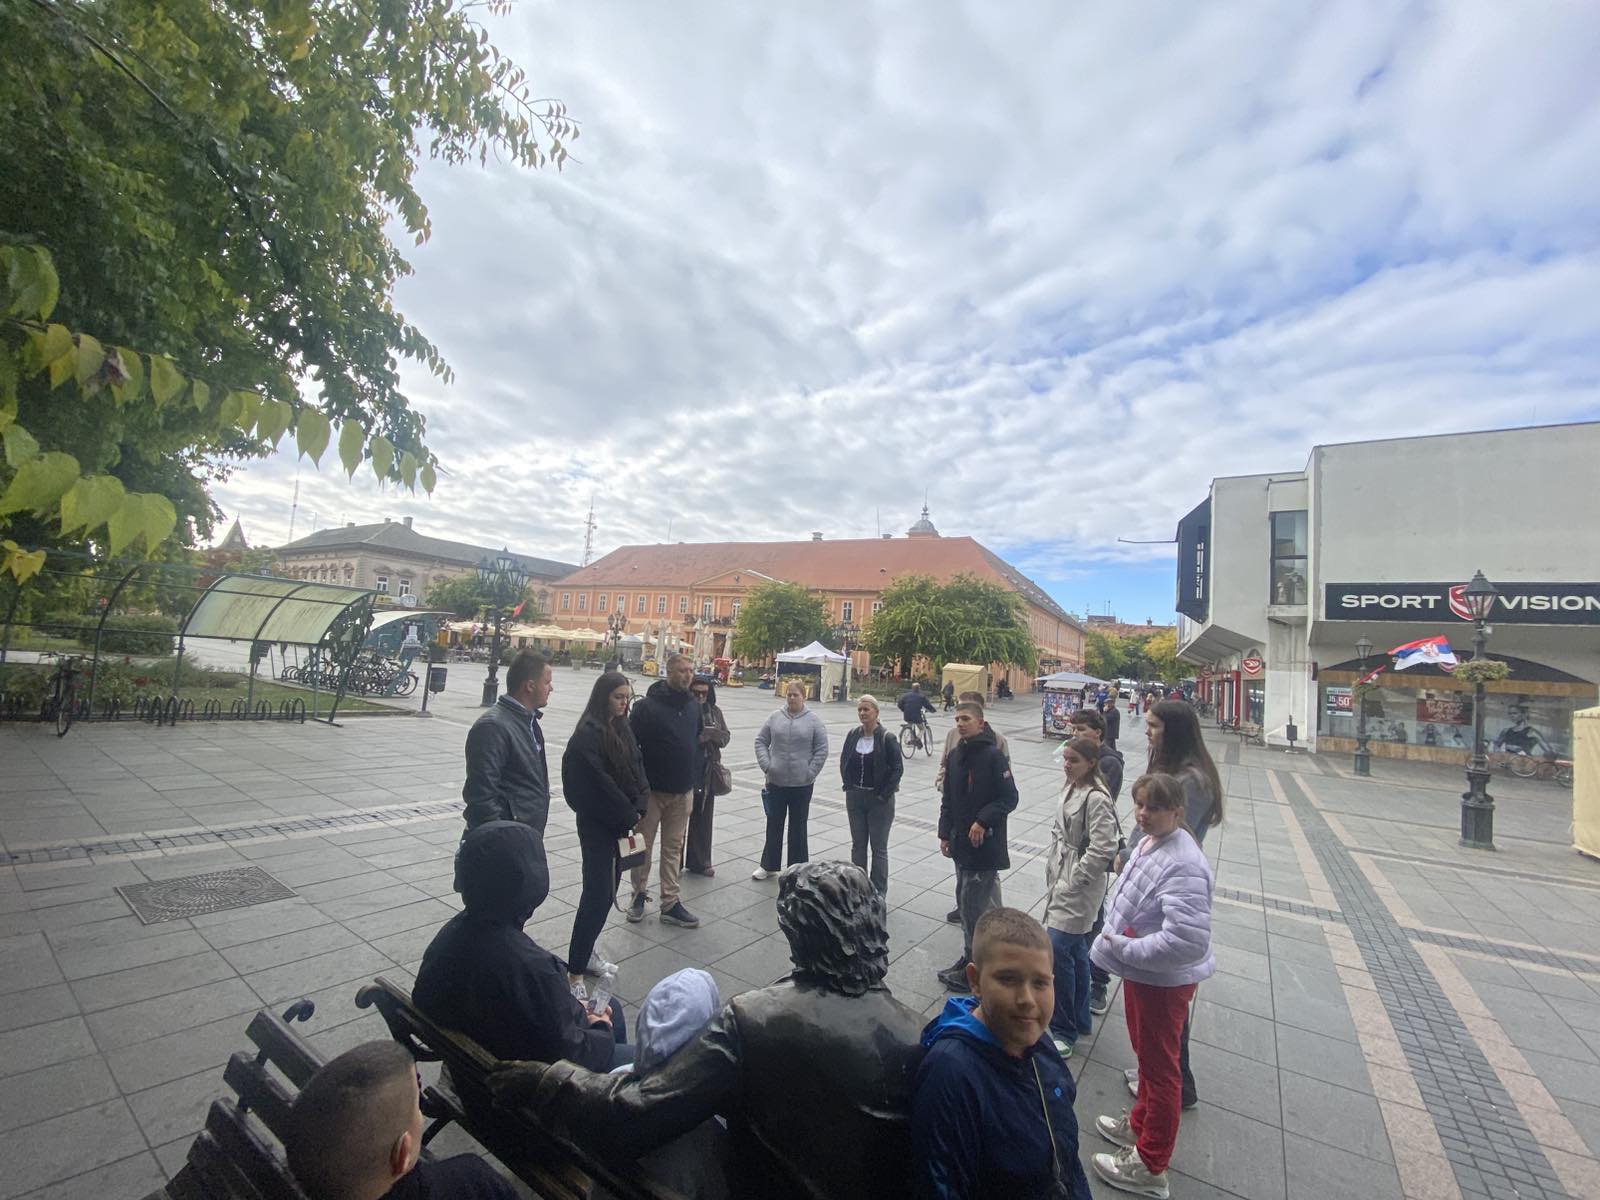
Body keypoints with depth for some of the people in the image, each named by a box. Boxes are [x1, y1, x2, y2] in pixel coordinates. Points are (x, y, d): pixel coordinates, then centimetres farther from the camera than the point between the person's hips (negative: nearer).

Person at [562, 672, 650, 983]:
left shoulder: (623, 728, 8)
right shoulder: (588, 733, -17)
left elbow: (637, 768, 8)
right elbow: (599, 782, -20)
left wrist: (639, 808, -6)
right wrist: (629, 815, -13)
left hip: (621, 821, 8)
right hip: (598, 823, -8)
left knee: (608, 887, 14)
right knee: (598, 891, -2)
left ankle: (585, 951, 29)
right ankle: (576, 963, 11)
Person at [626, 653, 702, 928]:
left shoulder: (694, 707, 5)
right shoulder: (647, 706, -13)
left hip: (683, 791, 5)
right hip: (651, 790, -4)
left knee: (674, 848, 11)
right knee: (643, 845, 11)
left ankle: (670, 903, 19)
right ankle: (640, 894, 30)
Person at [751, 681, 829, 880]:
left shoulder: (814, 721, -5)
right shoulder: (774, 718, 1)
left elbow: (822, 750, -5)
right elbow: (760, 741, 5)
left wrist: (810, 773, -10)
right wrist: (766, 765, -5)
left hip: (802, 784, -2)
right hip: (776, 782, 2)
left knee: (798, 828, 10)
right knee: (773, 825, 14)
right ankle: (769, 865, 28)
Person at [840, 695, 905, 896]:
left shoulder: (887, 738, -13)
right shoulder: (853, 735, 1)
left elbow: (898, 768, -11)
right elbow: (843, 762, 12)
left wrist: (884, 794, -13)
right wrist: (848, 785, 3)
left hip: (879, 800, -4)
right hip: (855, 797, 5)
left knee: (879, 847, 5)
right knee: (857, 844, 15)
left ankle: (879, 891, 17)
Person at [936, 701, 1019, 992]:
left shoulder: (993, 755, -15)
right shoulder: (955, 755, 6)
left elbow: (1009, 798, -15)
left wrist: (983, 821, -22)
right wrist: (945, 834, 12)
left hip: (986, 845, -7)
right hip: (961, 843, 7)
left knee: (974, 906, -1)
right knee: (966, 903, 17)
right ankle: (972, 959, 32)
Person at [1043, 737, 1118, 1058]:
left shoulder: (1096, 798, -21)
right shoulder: (1071, 789, 7)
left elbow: (1102, 850, -24)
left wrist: (1070, 882, -17)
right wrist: (1053, 870, 9)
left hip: (1079, 888, -8)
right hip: (1062, 881, 8)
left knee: (1059, 950, -8)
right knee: (1075, 950, 18)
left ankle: (1064, 1030, 8)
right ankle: (1080, 1018, 34)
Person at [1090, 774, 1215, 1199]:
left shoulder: (1183, 865, -30)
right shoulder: (1148, 843, -1)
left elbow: (1188, 941, -35)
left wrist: (1124, 948, -27)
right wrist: (1116, 937, 7)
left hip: (1164, 981, -8)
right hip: (1139, 973, 8)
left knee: (1160, 1067, 11)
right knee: (1145, 1054, 27)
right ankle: (1140, 1124, 49)